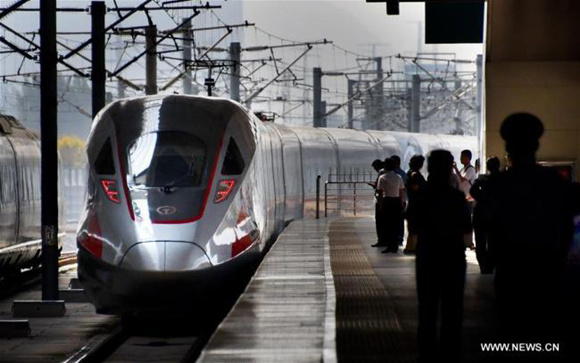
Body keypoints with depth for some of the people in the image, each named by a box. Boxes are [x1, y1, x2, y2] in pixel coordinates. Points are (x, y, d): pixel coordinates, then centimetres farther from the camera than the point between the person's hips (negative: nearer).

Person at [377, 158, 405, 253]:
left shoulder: (382, 178, -7)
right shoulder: (399, 177, 3)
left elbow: (380, 193, -8)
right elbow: (402, 192, 5)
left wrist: (380, 204, -1)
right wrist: (401, 203, 13)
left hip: (387, 201, -3)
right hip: (397, 202, 3)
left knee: (387, 224, 4)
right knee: (396, 224, 9)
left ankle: (389, 246, 0)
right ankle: (395, 246, 10)